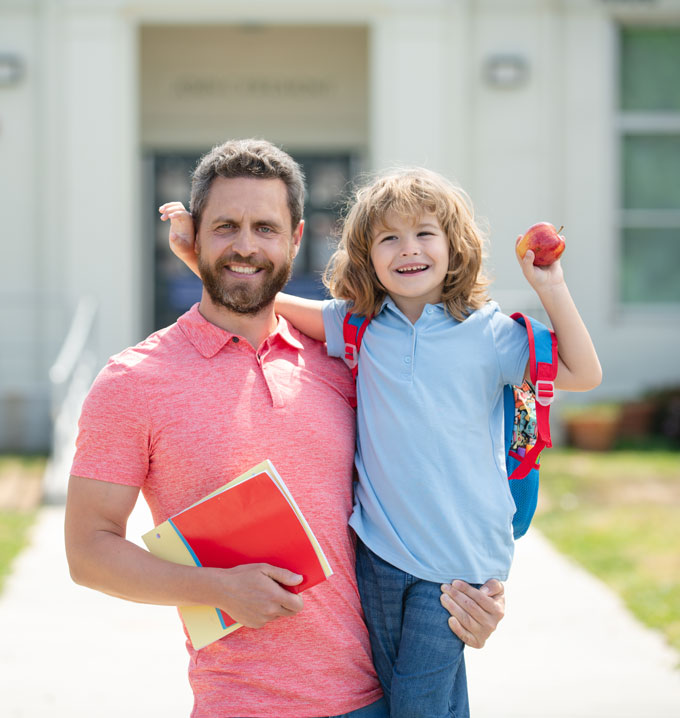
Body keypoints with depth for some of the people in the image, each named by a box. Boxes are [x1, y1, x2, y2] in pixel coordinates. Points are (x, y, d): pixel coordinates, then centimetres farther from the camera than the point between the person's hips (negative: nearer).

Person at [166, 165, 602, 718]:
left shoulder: (488, 333, -2)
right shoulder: (358, 324, 4)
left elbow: (582, 374, -1)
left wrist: (551, 288, -8)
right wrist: (196, 253, -1)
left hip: (458, 552, -3)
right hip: (379, 548, 3)